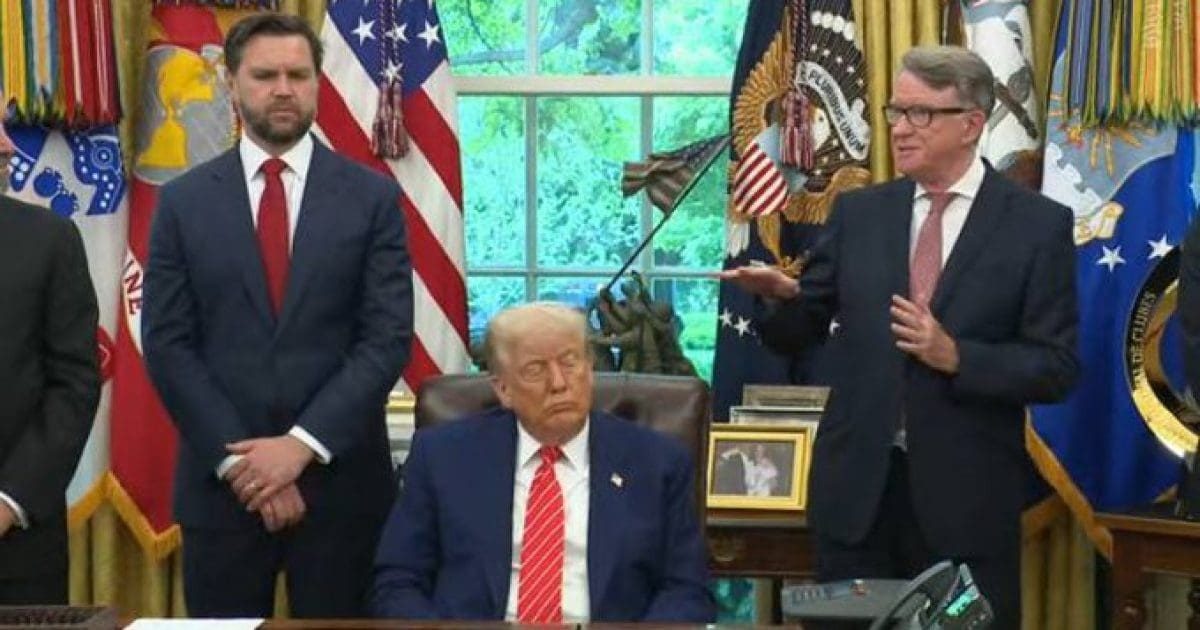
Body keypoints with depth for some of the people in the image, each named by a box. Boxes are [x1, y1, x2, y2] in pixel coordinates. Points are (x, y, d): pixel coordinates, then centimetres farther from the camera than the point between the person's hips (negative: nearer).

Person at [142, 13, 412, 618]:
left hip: (340, 477, 0)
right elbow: (167, 345, -1)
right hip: (221, 479, 1)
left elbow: (388, 338, -5)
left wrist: (302, 444, -14)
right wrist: (238, 458, -10)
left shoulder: (373, 198, 2)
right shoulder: (183, 201, 4)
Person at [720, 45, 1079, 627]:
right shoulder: (857, 213, 7)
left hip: (965, 494, -3)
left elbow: (1056, 369, -7)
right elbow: (795, 337, 7)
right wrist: (782, 295, -15)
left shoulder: (1038, 225, -3)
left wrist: (955, 356, -20)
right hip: (856, 487, 3)